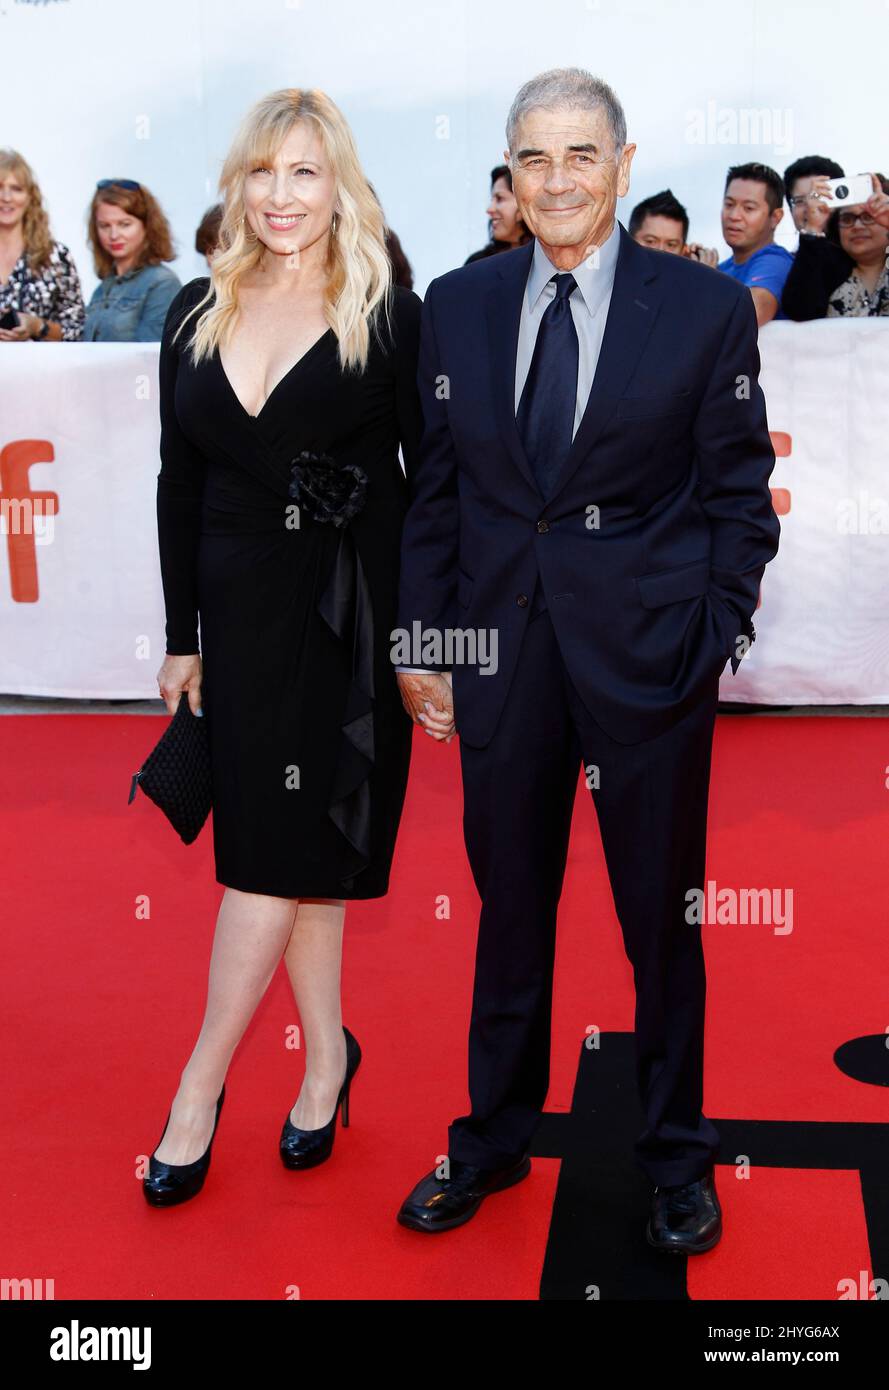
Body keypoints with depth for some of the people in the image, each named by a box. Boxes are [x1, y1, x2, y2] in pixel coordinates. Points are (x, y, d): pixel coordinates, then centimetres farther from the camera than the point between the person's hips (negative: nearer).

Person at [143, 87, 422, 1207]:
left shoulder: (385, 315, -4)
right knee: (286, 847, 9)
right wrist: (181, 635, 8)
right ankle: (327, 1054, 26)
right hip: (242, 610, 4)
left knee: (278, 849, -2)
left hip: (352, 611, -4)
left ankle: (201, 1086, 10)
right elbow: (179, 481, 10)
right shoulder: (198, 313, 8)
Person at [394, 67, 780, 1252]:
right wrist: (422, 638, 5)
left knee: (662, 913, 11)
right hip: (502, 652, 3)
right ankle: (495, 1137, 36)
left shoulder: (706, 309, -3)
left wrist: (719, 637, -6)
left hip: (649, 653, -2)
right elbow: (436, 486, 8)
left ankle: (677, 1156, 33)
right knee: (509, 907, 15)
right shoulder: (457, 306, 5)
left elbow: (738, 493, 0)